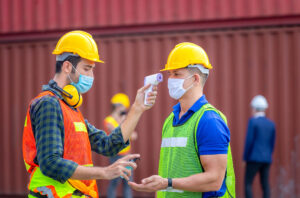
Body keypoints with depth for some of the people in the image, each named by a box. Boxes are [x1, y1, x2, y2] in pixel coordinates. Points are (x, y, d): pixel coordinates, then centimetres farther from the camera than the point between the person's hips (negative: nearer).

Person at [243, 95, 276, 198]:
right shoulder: (271, 124, 9)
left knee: (248, 184, -1)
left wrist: (245, 158, -3)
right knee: (265, 185, 5)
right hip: (267, 159, 6)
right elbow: (272, 143, 11)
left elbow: (249, 141, -11)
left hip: (254, 158, -6)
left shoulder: (253, 121, -8)